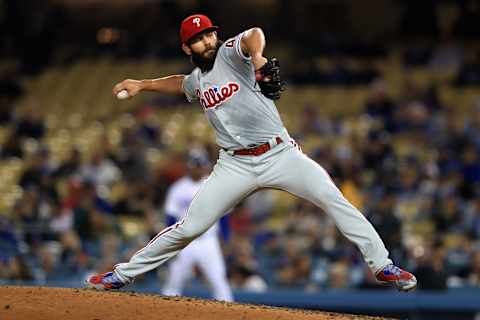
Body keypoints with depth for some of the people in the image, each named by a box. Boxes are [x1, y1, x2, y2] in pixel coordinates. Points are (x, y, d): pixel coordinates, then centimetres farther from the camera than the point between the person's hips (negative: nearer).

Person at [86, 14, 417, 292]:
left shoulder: (229, 53, -3)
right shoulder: (197, 81, 14)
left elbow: (254, 35, -25)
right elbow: (181, 83, 39)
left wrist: (257, 58, -41)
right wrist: (142, 85, 33)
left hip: (280, 153, -4)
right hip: (236, 166, 4)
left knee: (334, 199, -21)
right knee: (189, 228, -1)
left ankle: (382, 266, -17)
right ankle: (123, 274, 13)